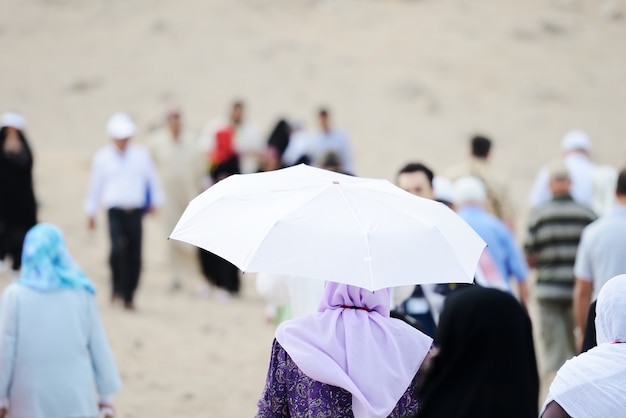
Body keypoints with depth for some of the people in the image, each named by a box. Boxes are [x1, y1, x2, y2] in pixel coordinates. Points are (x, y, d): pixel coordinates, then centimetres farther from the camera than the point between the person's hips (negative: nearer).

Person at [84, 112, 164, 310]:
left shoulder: (142, 155, 5)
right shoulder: (102, 157, 5)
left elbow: (152, 179, 17)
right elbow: (95, 185, 12)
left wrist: (155, 201, 23)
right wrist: (91, 212, 17)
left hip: (135, 211, 1)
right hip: (115, 210, -1)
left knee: (134, 255, 2)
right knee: (118, 249, -21)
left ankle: (129, 295, 15)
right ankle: (118, 285, 0)